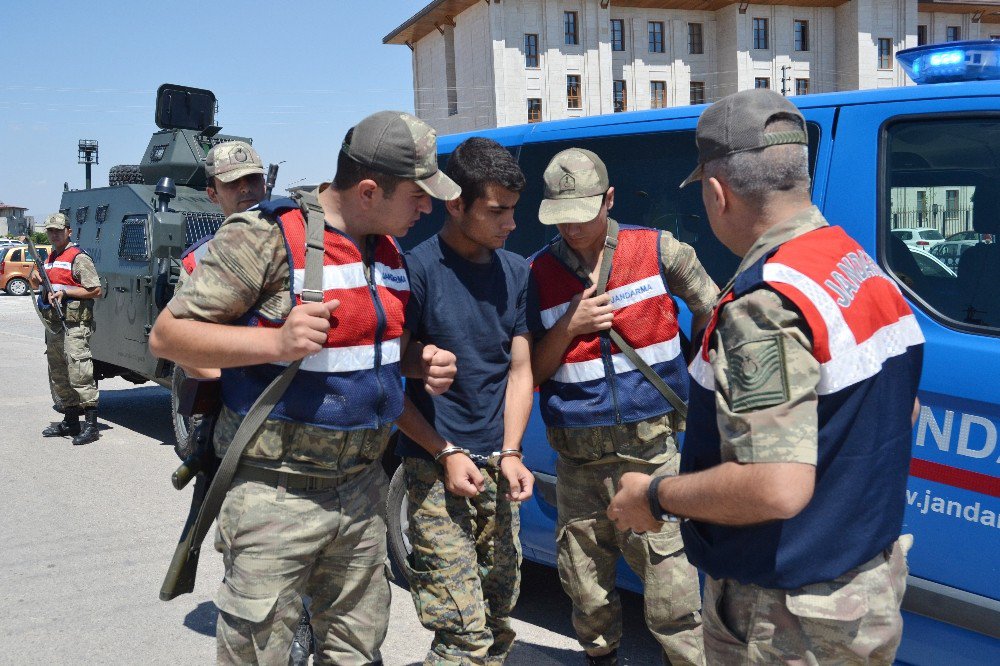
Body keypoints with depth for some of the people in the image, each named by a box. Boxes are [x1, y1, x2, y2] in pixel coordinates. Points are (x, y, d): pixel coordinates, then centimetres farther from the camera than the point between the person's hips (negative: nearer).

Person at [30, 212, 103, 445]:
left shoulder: (78, 258, -6)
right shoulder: (49, 258, 20)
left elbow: (96, 291, -13)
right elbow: (36, 284, 33)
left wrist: (65, 291, -17)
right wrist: (33, 276, 11)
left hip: (74, 325, -9)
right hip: (52, 325, 9)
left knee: (79, 375, -14)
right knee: (58, 377, 14)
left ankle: (91, 424, -13)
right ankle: (70, 422, 23)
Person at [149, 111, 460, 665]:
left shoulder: (387, 250, 9)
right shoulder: (266, 237, -14)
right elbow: (167, 335, -13)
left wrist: (422, 363, 3)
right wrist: (277, 341, -26)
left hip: (362, 489, 7)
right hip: (276, 496, -7)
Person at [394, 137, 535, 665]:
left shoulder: (515, 271, 8)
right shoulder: (417, 269, -10)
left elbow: (520, 370, 9)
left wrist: (510, 454, -3)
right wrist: (446, 454, -12)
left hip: (496, 467, 6)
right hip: (435, 468, -6)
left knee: (500, 612, 14)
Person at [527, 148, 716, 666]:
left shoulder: (658, 251, -1)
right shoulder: (538, 274, 2)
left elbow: (710, 308, 13)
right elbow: (530, 374, 3)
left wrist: (692, 374, 10)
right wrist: (570, 326, -10)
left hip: (652, 452, -2)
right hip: (578, 460, 3)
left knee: (671, 593, -5)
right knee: (585, 589, 14)